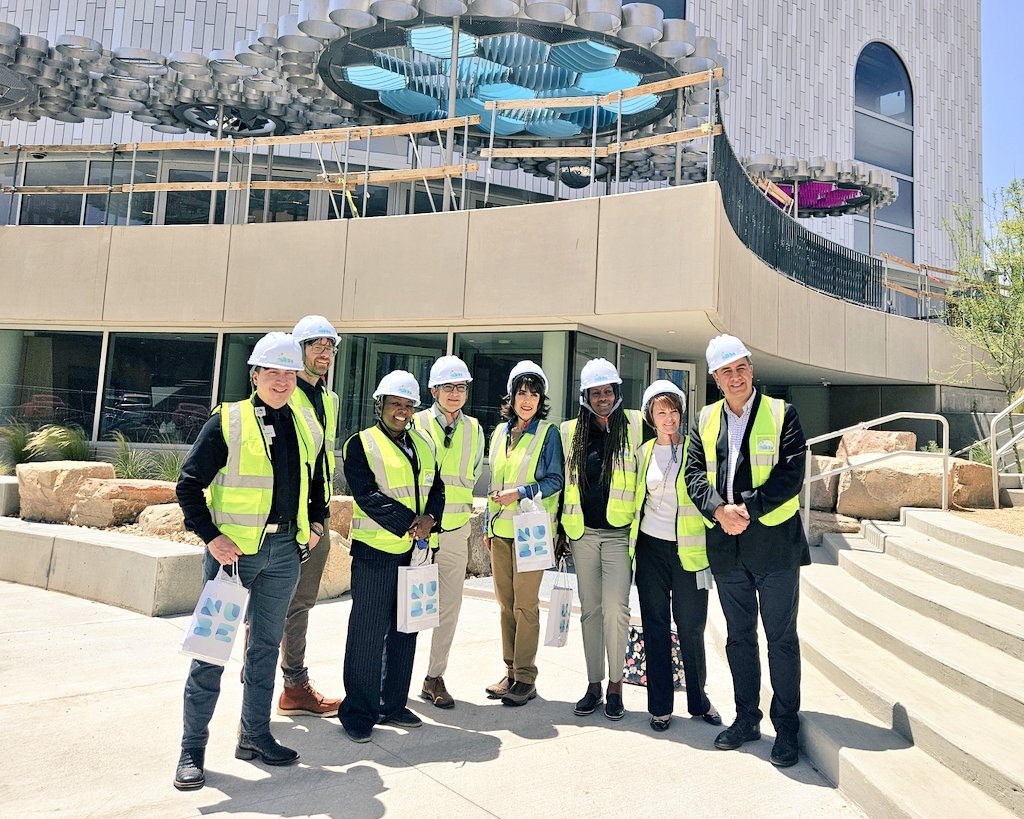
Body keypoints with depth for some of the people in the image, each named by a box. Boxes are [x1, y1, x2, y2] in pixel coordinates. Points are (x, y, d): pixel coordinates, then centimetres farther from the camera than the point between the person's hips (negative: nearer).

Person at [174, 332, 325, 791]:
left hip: (284, 550, 5)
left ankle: (254, 736, 31)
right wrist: (210, 536, -13)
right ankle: (192, 749, 20)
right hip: (232, 547, -5)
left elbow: (315, 482, 22)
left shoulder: (307, 428, 8)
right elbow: (189, 483, -7)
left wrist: (316, 523, 10)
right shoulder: (227, 422, -8)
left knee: (266, 645, 15)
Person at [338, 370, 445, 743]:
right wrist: (409, 525, -18)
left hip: (414, 551, 6)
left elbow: (436, 488, 13)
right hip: (375, 551, -6)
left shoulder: (424, 444, 14)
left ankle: (393, 705, 29)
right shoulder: (361, 443, -4)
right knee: (368, 634, 2)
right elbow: (367, 494, -15)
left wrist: (430, 519, -8)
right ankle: (358, 713, 17)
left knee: (405, 630, 14)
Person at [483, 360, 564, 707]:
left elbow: (555, 480, -5)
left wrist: (520, 492, -17)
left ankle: (525, 677, 8)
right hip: (500, 530, 6)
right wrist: (488, 526, 17)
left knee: (525, 604, -4)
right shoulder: (499, 434, 14)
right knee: (505, 602, 10)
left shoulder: (548, 433, -2)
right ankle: (511, 671, 21)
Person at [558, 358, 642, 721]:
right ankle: (593, 684, 20)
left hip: (619, 531, -3)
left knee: (615, 608, -7)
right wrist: (561, 527, 12)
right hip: (582, 531, 3)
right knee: (590, 609, 9)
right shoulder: (571, 431, 7)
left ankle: (615, 684, 10)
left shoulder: (634, 425, -1)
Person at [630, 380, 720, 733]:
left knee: (691, 629, 6)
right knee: (656, 628, 9)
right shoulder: (644, 452, 7)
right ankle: (660, 705, 21)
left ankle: (699, 701, 27)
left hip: (689, 551, -2)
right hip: (651, 549, 3)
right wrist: (632, 545, 13)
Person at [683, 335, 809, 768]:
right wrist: (720, 510, -15)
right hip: (725, 545, 4)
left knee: (781, 638, 6)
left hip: (774, 541, -4)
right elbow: (694, 474, 2)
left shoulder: (781, 413, -2)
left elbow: (791, 475, -11)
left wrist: (747, 509, -19)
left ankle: (786, 726, 21)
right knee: (739, 636, 15)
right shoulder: (705, 420, 9)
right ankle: (746, 718, 30)